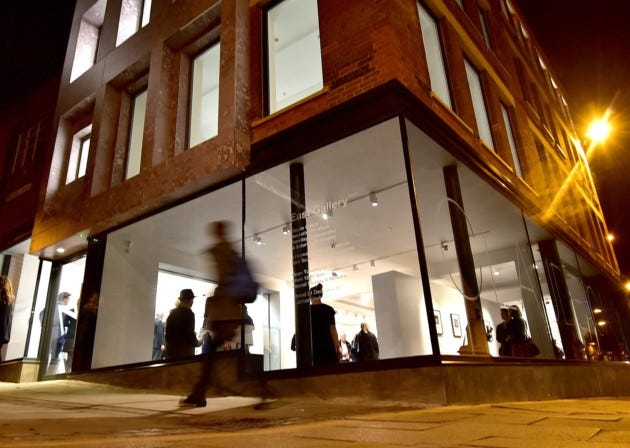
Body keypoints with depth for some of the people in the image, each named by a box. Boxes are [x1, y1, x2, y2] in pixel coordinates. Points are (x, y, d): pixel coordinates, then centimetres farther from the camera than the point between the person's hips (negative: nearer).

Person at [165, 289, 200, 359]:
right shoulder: (188, 313, -13)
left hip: (170, 352, 7)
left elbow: (167, 333, 12)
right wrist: (197, 343, 2)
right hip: (184, 354, -7)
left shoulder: (172, 313, 7)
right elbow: (190, 335, -15)